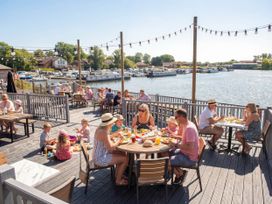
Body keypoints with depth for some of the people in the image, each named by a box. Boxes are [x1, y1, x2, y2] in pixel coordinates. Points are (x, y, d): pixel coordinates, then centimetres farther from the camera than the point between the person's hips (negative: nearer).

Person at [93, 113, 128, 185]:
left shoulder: (101, 128, 2)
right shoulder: (103, 132, -27)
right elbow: (110, 147, -30)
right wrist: (118, 141, -12)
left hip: (100, 155, 10)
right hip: (101, 159, -10)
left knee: (122, 154, 19)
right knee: (125, 159, -7)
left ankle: (117, 175, 30)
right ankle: (118, 180, 9)